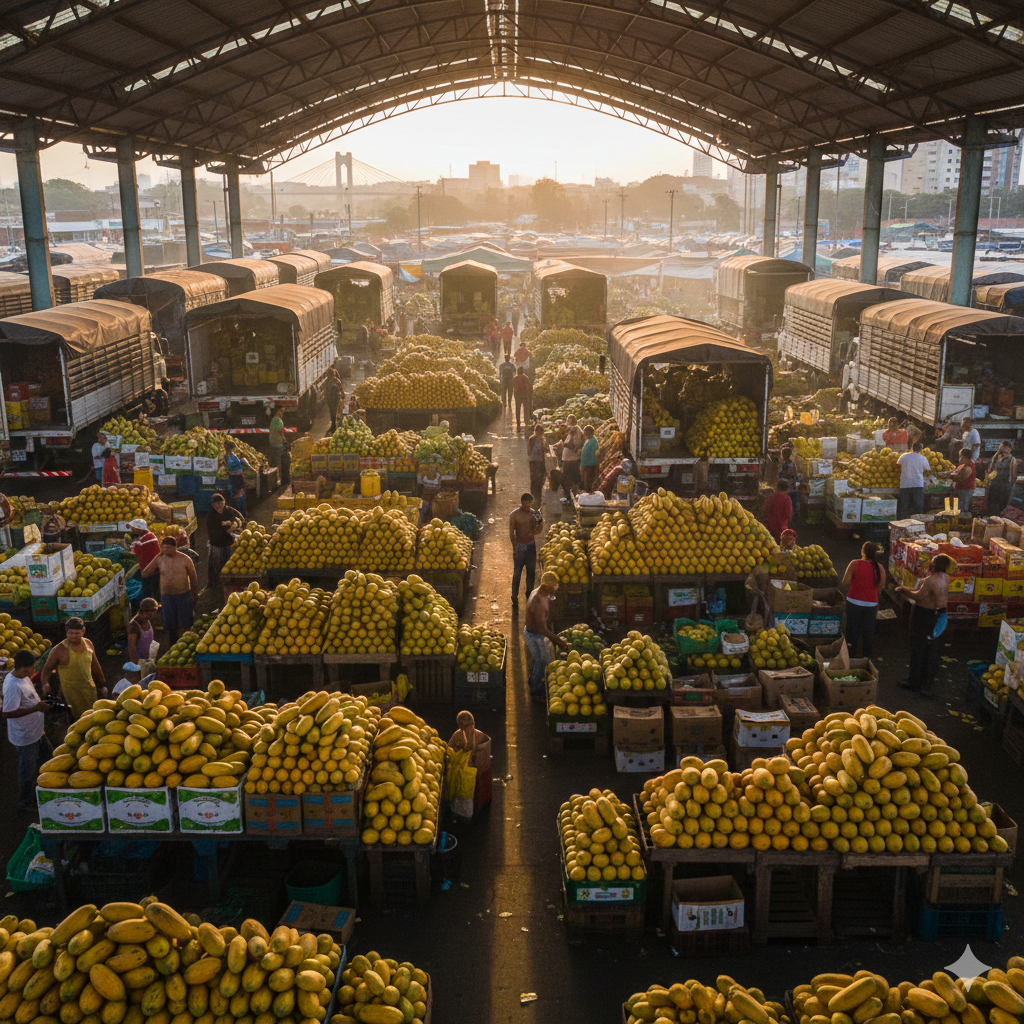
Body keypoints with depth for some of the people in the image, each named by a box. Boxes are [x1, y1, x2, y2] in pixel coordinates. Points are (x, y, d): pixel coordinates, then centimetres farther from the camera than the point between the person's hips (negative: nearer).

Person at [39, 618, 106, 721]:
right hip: (70, 693, -5)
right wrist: (45, 684, -22)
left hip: (90, 690, 5)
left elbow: (95, 665, 15)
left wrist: (103, 684, 21)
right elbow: (46, 669, -3)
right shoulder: (59, 650, -12)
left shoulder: (88, 644, 3)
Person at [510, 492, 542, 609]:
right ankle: (515, 598, 5)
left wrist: (539, 522, -12)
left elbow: (537, 531, 8)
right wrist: (515, 547, -16)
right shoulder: (514, 515, -9)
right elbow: (511, 533, -8)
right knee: (517, 573, -2)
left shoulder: (533, 513, 3)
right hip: (519, 546, -4)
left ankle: (530, 593, 27)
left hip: (531, 545, 4)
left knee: (531, 572, 11)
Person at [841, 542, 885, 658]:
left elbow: (845, 582, -13)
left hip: (854, 601, -1)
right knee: (868, 630, 14)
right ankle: (867, 654, 23)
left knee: (852, 628, 13)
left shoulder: (854, 564, -13)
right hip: (871, 603, 1)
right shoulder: (880, 568, -7)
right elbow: (880, 587, 0)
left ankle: (851, 653, 21)